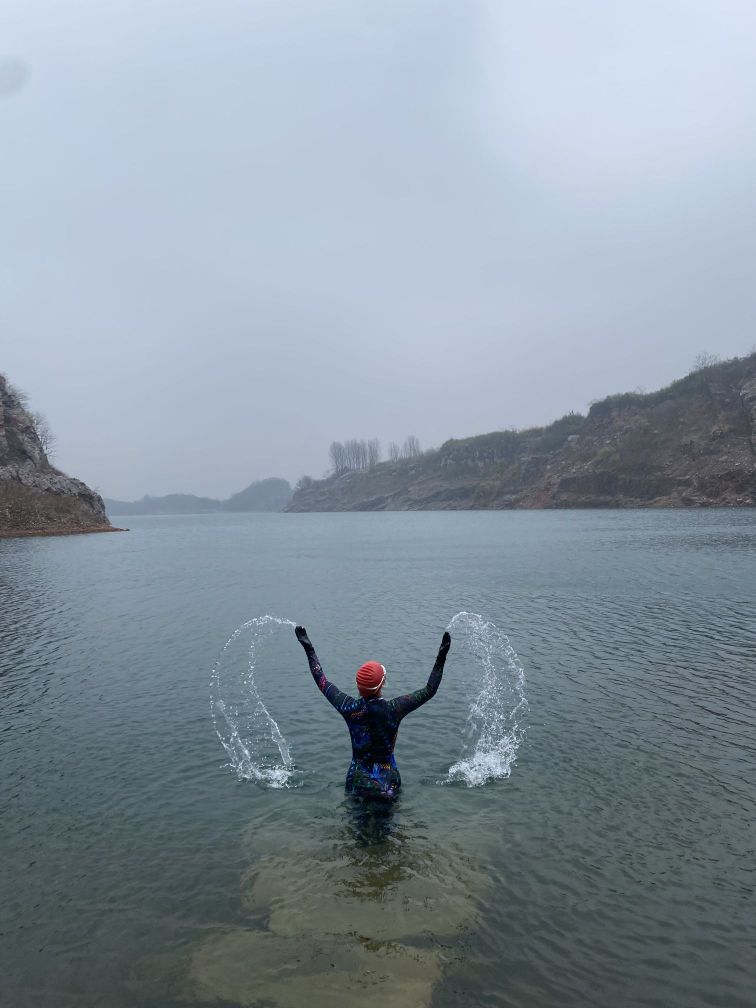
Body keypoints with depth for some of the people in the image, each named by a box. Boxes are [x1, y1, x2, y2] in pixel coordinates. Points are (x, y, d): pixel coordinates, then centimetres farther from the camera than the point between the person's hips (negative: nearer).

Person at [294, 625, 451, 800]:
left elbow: (322, 682, -2)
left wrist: (308, 649, 5)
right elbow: (429, 690, -13)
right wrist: (441, 659, -10)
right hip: (387, 781, -2)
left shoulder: (350, 708, -15)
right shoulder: (393, 709, -21)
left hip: (357, 778, 2)